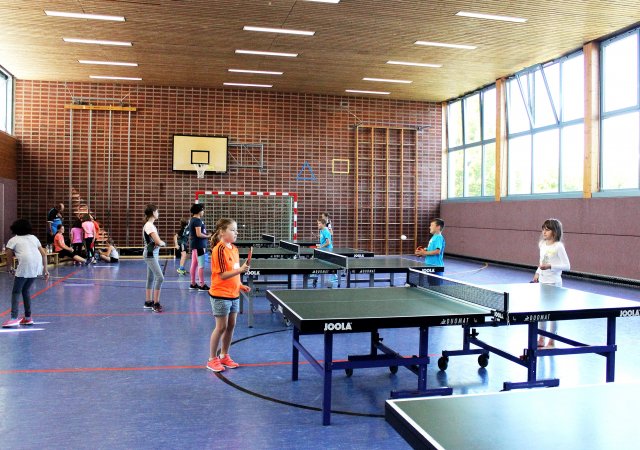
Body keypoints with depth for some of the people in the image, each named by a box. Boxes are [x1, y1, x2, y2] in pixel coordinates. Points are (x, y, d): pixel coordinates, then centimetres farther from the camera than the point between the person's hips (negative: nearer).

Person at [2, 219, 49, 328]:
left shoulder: (13, 240, 12)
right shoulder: (33, 238, 25)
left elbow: (9, 260, 10)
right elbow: (44, 254, 20)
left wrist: (10, 269, 29)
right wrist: (45, 270, 23)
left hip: (25, 265, -5)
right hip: (37, 265, 5)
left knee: (16, 292, 3)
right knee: (25, 290, 19)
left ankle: (14, 318, -8)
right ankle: (28, 317, 21)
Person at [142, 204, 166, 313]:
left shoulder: (150, 225, 13)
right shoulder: (149, 226, -17)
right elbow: (158, 242, -24)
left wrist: (160, 243, -5)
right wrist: (163, 243, -3)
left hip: (153, 254, 10)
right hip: (150, 255, -10)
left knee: (151, 278, 13)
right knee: (160, 277, -14)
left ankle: (148, 302, 21)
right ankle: (156, 304, -10)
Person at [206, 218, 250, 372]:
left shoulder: (234, 249, 8)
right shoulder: (219, 250, -17)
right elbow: (222, 275, -21)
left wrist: (240, 285, 8)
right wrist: (240, 270, -29)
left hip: (233, 294, 8)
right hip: (220, 295, -8)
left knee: (231, 326, 13)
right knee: (221, 327, 1)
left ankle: (224, 356, 28)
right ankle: (212, 359, 15)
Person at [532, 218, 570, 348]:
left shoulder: (558, 246, -14)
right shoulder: (543, 244, 7)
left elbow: (567, 266, -15)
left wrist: (550, 266, -24)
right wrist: (537, 273, 9)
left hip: (553, 283, -7)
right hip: (542, 281, 7)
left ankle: (552, 341, 13)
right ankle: (541, 339, 24)